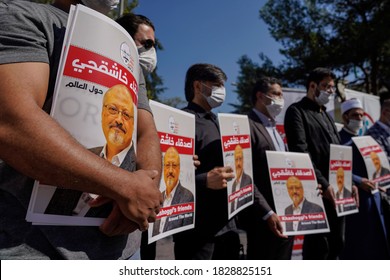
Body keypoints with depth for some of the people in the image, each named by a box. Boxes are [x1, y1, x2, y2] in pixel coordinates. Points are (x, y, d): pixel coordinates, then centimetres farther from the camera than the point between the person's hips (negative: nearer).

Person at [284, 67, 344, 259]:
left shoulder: (326, 115, 21)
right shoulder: (297, 111, -5)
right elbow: (300, 153, -16)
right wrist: (323, 184, -18)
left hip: (337, 191, 8)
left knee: (336, 245, 15)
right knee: (317, 247, -2)